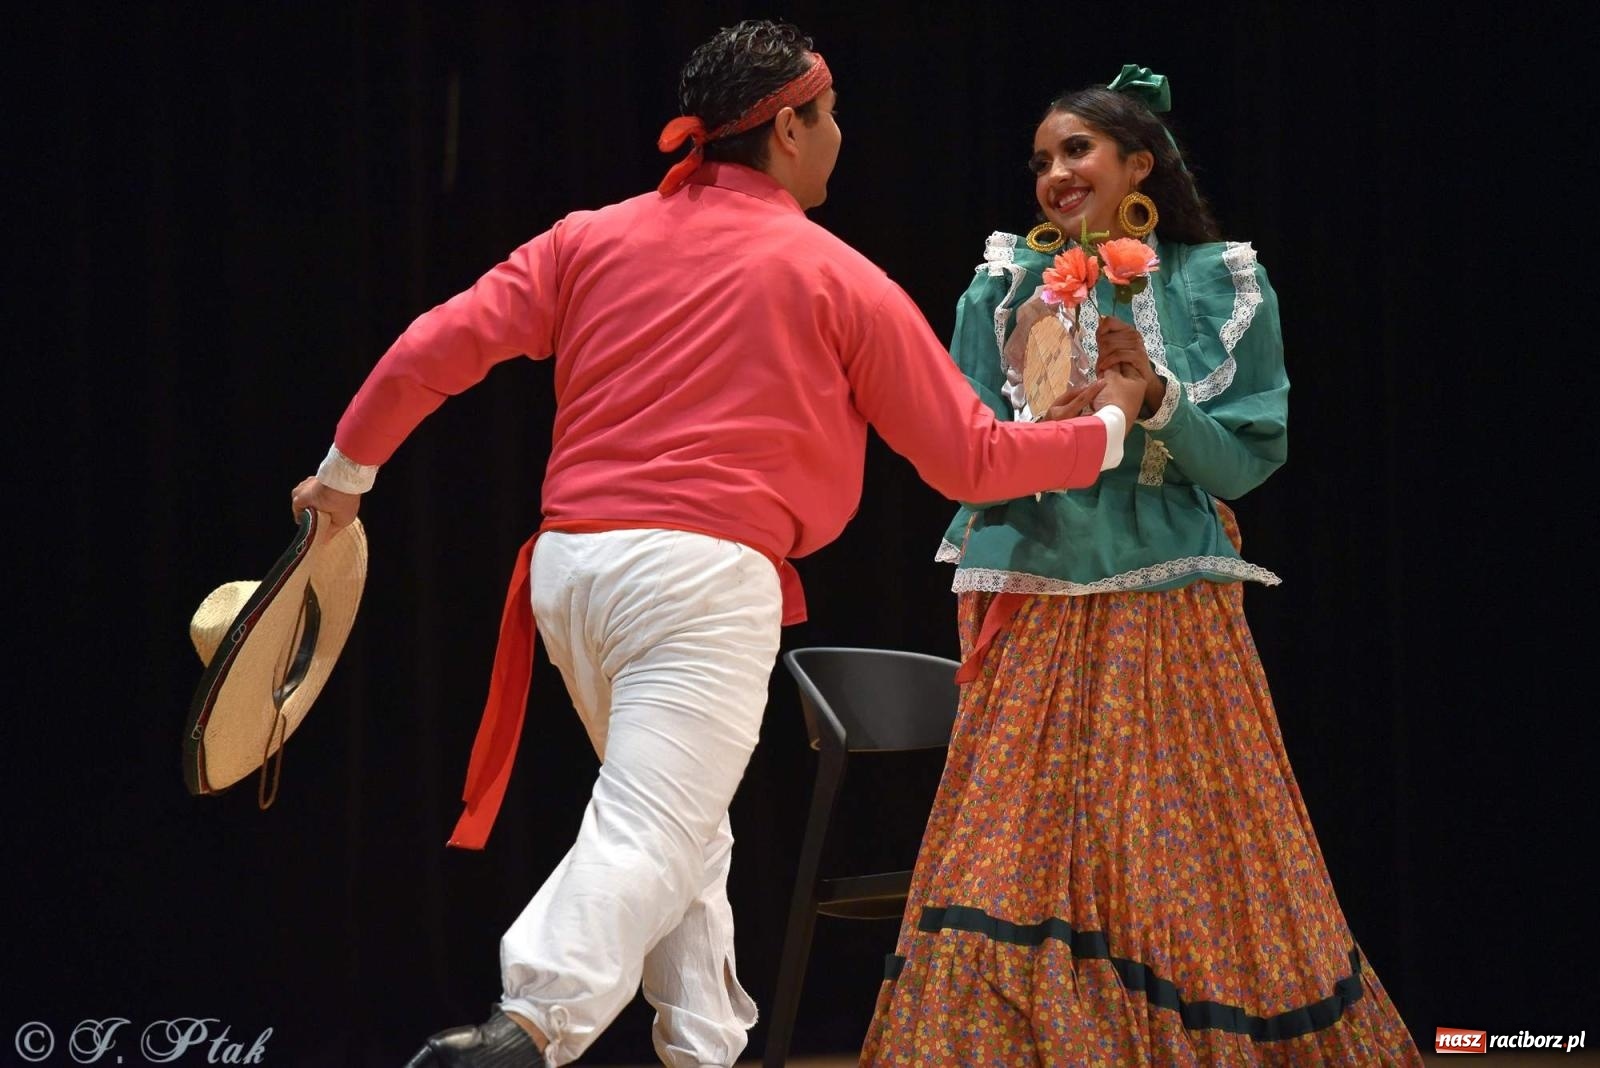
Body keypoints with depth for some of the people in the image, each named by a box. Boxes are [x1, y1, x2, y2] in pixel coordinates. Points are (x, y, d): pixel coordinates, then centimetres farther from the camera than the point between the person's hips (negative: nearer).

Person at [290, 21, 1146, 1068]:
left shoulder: (593, 238, 14)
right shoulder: (837, 280, 5)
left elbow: (437, 348, 7)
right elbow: (968, 460, 10)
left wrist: (348, 470, 21)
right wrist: (1105, 428, 26)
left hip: (569, 566, 6)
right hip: (704, 575, -6)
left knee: (690, 831, 21)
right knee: (653, 838, -15)